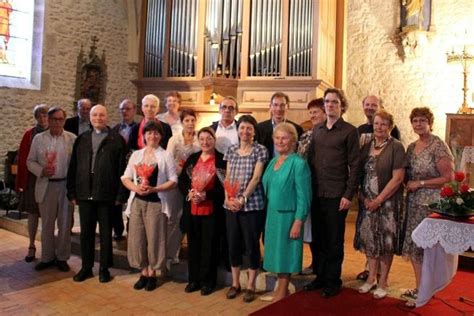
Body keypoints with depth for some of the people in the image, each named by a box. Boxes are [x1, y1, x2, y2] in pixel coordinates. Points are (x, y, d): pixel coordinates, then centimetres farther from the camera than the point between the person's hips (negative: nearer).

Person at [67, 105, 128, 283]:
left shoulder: (117, 140, -2)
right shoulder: (81, 139, 11)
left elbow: (122, 169, -6)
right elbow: (73, 167, 9)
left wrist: (120, 195, -10)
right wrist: (72, 193, 4)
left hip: (107, 195, -3)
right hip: (84, 194, 4)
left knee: (106, 233, 8)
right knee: (86, 233, 12)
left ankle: (104, 268, 20)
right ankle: (86, 267, 25)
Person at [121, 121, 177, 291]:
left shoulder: (166, 156, -1)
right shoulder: (136, 155, 9)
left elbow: (173, 181, -4)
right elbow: (125, 177, 9)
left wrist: (153, 189, -16)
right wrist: (135, 187, -11)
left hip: (156, 202, -3)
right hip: (137, 201, 3)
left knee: (154, 238, 2)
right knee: (137, 238, 5)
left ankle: (152, 273, 18)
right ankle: (144, 272, 21)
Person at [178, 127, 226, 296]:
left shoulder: (222, 159, -5)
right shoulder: (192, 158, 11)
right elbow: (181, 180, 10)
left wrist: (206, 195, -19)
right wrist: (189, 192, -10)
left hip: (212, 210, -4)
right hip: (192, 209, 5)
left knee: (209, 246, 5)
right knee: (193, 244, 12)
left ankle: (208, 281, 18)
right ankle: (193, 279, 25)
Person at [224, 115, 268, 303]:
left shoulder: (260, 150, -3)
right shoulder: (231, 150, 10)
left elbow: (256, 178, -10)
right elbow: (227, 176, 8)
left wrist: (243, 198, -17)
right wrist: (228, 198, -6)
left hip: (252, 205, -4)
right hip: (231, 205, 4)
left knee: (252, 245, 4)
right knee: (233, 244, 10)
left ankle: (251, 285, 18)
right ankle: (235, 283, 25)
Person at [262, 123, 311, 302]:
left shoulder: (299, 163, -13)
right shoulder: (272, 162, 9)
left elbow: (303, 196, -15)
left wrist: (298, 222, -19)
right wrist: (268, 215, 9)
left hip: (287, 215, -7)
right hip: (272, 215, 7)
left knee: (285, 251, 4)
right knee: (277, 251, 14)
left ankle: (283, 292, 19)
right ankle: (281, 289, 28)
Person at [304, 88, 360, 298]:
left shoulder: (349, 131, -4)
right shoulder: (317, 130, 11)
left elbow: (354, 165, -7)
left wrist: (348, 195, -12)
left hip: (337, 194, -4)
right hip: (316, 193, 5)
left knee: (335, 240, 6)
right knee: (318, 238, 12)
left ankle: (333, 281, 20)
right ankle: (320, 276, 27)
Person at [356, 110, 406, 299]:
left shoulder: (396, 147, -8)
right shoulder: (366, 147, 7)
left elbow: (398, 177, -14)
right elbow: (359, 174, 8)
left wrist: (379, 200, -14)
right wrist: (362, 197, -5)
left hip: (388, 203, -4)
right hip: (367, 202, 4)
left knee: (386, 242, 5)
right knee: (370, 240, 11)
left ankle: (382, 282, 20)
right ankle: (371, 278, 26)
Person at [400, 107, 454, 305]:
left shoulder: (439, 146, -11)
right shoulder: (411, 147, 10)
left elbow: (449, 178, -16)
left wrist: (420, 183, -15)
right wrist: (407, 185, 0)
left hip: (432, 204, -7)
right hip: (413, 203, 7)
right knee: (413, 246, 11)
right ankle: (419, 287, 24)